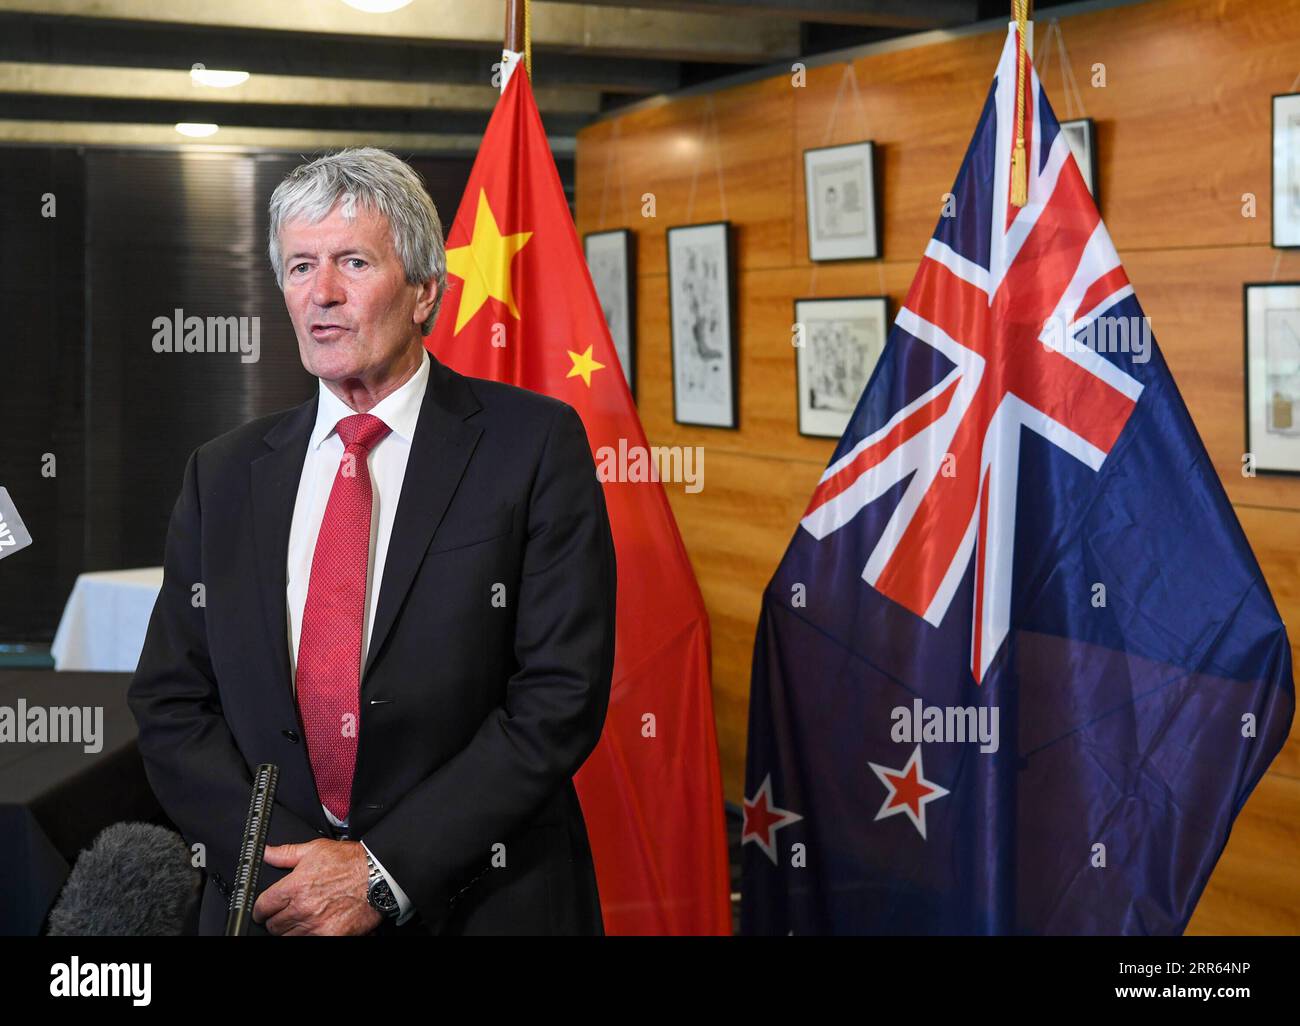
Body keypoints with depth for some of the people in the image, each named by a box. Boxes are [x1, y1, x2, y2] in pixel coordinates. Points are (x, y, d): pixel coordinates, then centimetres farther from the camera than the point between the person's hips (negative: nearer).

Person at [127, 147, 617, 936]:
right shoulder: (222, 475, 5)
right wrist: (278, 864, -13)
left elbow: (562, 696, -13)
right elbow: (171, 704, 3)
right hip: (271, 903, 3)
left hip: (485, 903, -3)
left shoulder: (536, 443, -7)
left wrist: (381, 873, -16)